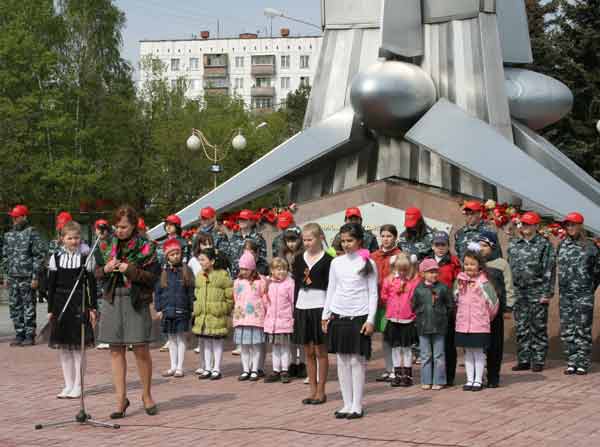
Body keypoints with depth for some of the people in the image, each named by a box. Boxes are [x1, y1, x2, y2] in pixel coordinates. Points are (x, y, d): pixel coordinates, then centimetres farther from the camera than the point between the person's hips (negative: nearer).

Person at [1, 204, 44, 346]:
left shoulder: (32, 233, -4)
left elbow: (38, 256, -8)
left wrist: (35, 277, -12)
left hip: (26, 277, -6)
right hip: (12, 278, 6)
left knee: (29, 308, -1)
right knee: (14, 307, 8)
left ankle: (30, 336, 4)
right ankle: (19, 334, 16)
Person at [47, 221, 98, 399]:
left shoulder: (86, 258, -1)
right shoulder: (56, 258, 5)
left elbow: (91, 284, 1)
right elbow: (51, 285, 7)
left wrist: (92, 308, -4)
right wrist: (50, 309, 3)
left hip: (80, 304, -3)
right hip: (61, 305, 3)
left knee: (78, 346, -1)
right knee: (63, 347, 7)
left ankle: (78, 385, 7)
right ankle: (68, 385, 16)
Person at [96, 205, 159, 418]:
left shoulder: (145, 247, -3)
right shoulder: (109, 246, 10)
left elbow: (153, 276, -7)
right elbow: (97, 274, 16)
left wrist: (130, 270, -17)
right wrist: (106, 269, -6)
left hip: (136, 301, -4)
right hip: (113, 300, 4)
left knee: (141, 349, -2)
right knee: (116, 350, 3)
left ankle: (147, 395, 16)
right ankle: (121, 398, 9)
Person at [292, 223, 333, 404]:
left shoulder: (327, 260, -4)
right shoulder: (299, 259, 9)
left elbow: (329, 286, -5)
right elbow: (297, 285, 11)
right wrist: (294, 311, 8)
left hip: (320, 307, -5)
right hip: (302, 307, 5)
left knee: (320, 351, 2)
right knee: (308, 352, 9)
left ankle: (321, 391, 9)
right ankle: (313, 389, 15)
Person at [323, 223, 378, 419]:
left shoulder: (367, 263, -1)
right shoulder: (336, 263, 9)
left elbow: (373, 293, -2)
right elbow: (331, 291, 14)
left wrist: (371, 320, -8)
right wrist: (325, 315, 10)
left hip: (359, 316, -4)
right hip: (338, 315, 4)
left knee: (357, 360, -3)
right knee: (342, 360, 5)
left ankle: (357, 406, 3)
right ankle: (347, 404, 12)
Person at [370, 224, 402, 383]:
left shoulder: (399, 256, -4)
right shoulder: (374, 256, 11)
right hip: (379, 301, 5)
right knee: (385, 336, 11)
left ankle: (396, 371, 2)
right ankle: (389, 369, 19)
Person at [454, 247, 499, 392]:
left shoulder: (483, 282, -11)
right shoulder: (460, 280, 5)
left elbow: (493, 301, -7)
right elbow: (456, 299, 16)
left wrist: (487, 316, 3)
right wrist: (461, 313, 12)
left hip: (479, 325, -5)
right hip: (463, 324, 5)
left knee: (478, 352, 3)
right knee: (468, 352, 11)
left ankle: (478, 380, 11)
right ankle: (470, 380, 18)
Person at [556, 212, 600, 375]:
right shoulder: (562, 246, 8)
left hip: (584, 295, -4)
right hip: (565, 295, 4)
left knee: (583, 330, -1)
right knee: (567, 331, 6)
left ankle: (583, 363, 5)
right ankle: (571, 362, 14)